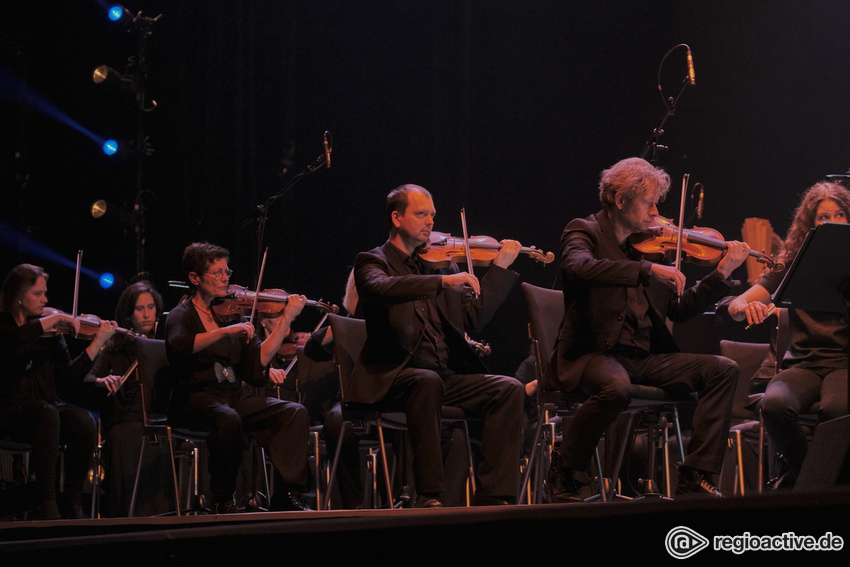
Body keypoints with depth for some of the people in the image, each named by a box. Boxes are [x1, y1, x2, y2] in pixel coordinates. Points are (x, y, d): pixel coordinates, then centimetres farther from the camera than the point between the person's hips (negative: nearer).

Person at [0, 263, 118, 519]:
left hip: (46, 405, 4)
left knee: (84, 421, -26)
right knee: (46, 414, -36)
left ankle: (73, 504, -17)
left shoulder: (49, 331, 12)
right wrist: (53, 319, -20)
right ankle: (46, 502, -32)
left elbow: (69, 376, 4)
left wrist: (98, 343, -1)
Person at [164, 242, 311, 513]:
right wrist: (226, 330, -28)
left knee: (295, 412, -17)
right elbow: (179, 345, -24)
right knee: (228, 419, -38)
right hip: (197, 398, -5)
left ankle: (287, 495, -19)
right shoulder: (181, 316, 2)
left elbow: (258, 361, 4)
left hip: (237, 396, 5)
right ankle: (223, 501, -20)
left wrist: (286, 319, -1)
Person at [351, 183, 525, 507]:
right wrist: (443, 281, -29)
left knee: (509, 389, -17)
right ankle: (428, 496, -33)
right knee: (428, 381, -38)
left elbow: (475, 317, 14)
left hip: (448, 375, 5)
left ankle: (492, 496, -21)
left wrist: (500, 268, 6)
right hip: (396, 377, -5)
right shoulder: (372, 262, 4)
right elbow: (381, 288, -22)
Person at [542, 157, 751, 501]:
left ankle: (694, 478, -10)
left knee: (723, 370, -8)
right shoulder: (584, 232, -2)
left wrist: (722, 274, 6)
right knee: (616, 385, -39)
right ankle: (564, 472, -16)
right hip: (594, 353, -6)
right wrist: (649, 269, -32)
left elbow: (679, 310, 16)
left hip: (644, 356, 7)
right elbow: (578, 267, -28)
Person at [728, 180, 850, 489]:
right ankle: (802, 467, -2)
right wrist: (746, 307, -19)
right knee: (774, 404, -33)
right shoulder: (792, 266, 12)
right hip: (803, 363, 1)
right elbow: (734, 307, 5)